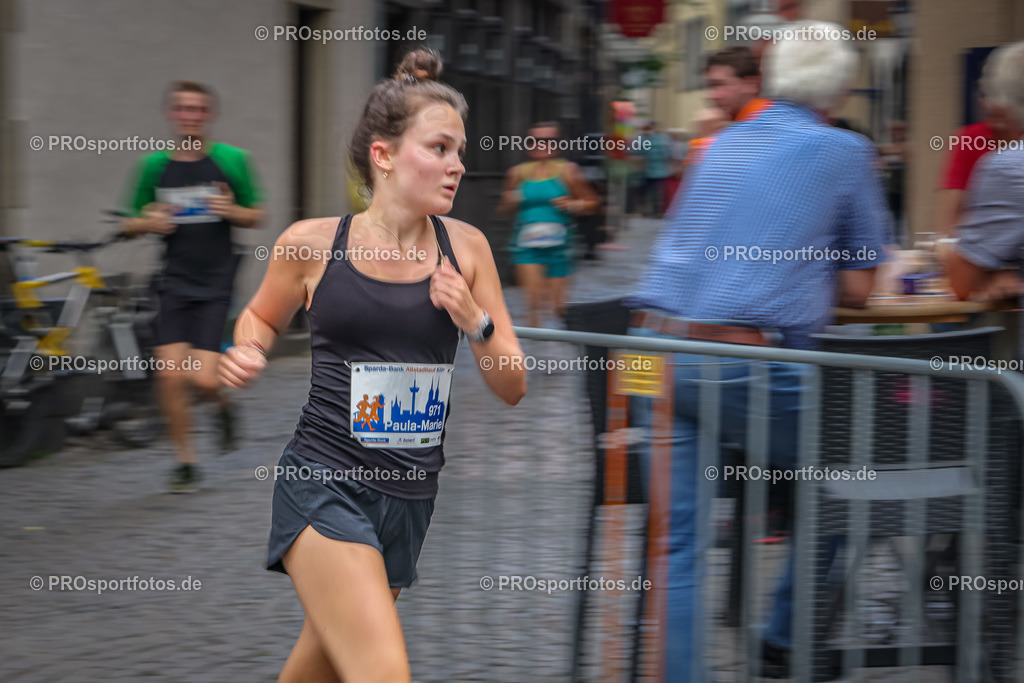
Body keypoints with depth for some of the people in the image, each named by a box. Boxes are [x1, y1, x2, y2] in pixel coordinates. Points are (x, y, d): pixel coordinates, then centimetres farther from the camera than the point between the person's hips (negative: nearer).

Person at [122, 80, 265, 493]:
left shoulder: (232, 161, -2)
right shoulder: (155, 165, 2)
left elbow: (256, 217, 6)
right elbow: (131, 223, 11)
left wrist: (231, 211, -15)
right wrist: (149, 223, -11)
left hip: (215, 284, -2)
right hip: (175, 282, 2)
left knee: (202, 378, -12)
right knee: (169, 374, -9)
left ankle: (223, 405, 25)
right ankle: (185, 460, 10)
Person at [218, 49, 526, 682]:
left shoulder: (465, 247, 2)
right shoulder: (312, 243, -5)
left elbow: (513, 388, 5)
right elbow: (261, 317, 16)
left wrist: (475, 321, -13)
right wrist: (248, 355, -5)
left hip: (411, 493, 4)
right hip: (323, 481, -4)